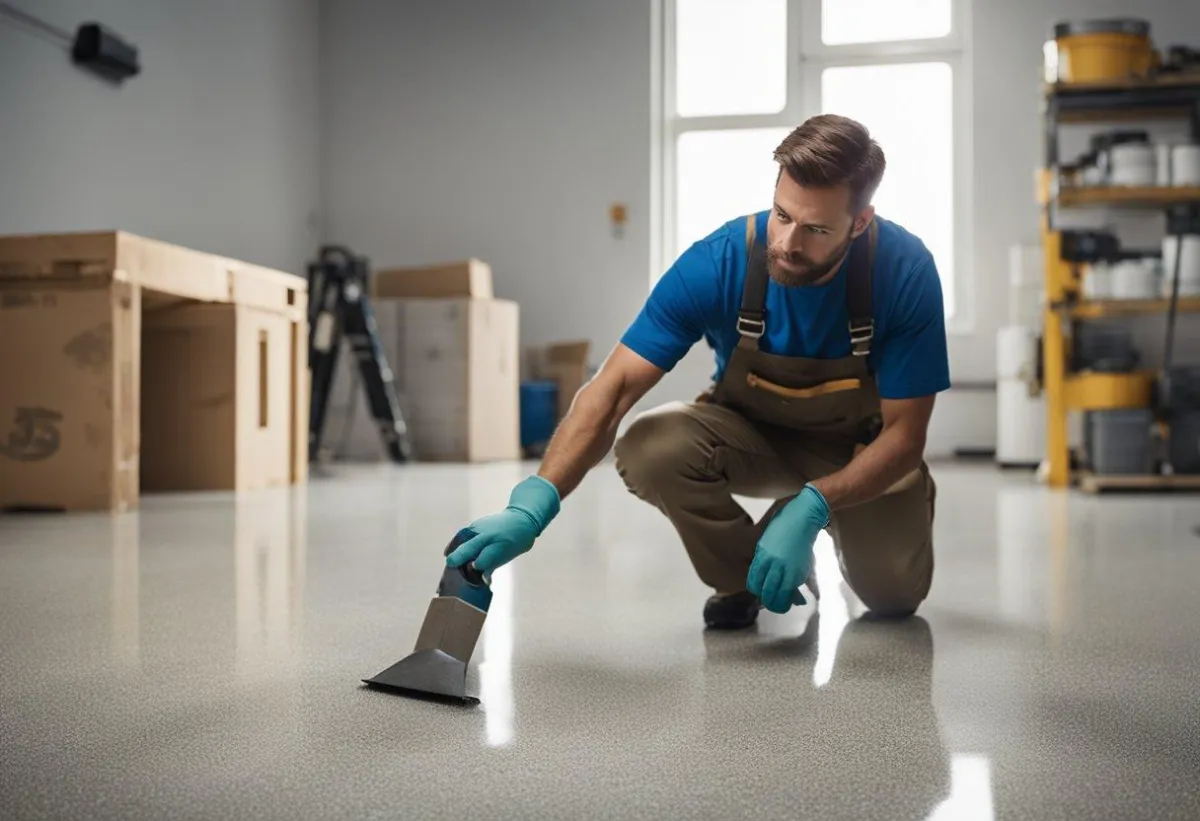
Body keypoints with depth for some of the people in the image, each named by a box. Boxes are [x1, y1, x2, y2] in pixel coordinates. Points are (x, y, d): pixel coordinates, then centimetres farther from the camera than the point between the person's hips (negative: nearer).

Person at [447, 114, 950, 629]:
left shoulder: (905, 271, -27)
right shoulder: (717, 263, -28)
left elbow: (903, 432, -21)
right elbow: (614, 387, -31)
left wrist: (810, 508, -38)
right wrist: (532, 505, -43)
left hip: (862, 446, 1)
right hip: (752, 432, 0)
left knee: (894, 593, -19)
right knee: (648, 446, -30)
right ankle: (745, 580, -2)